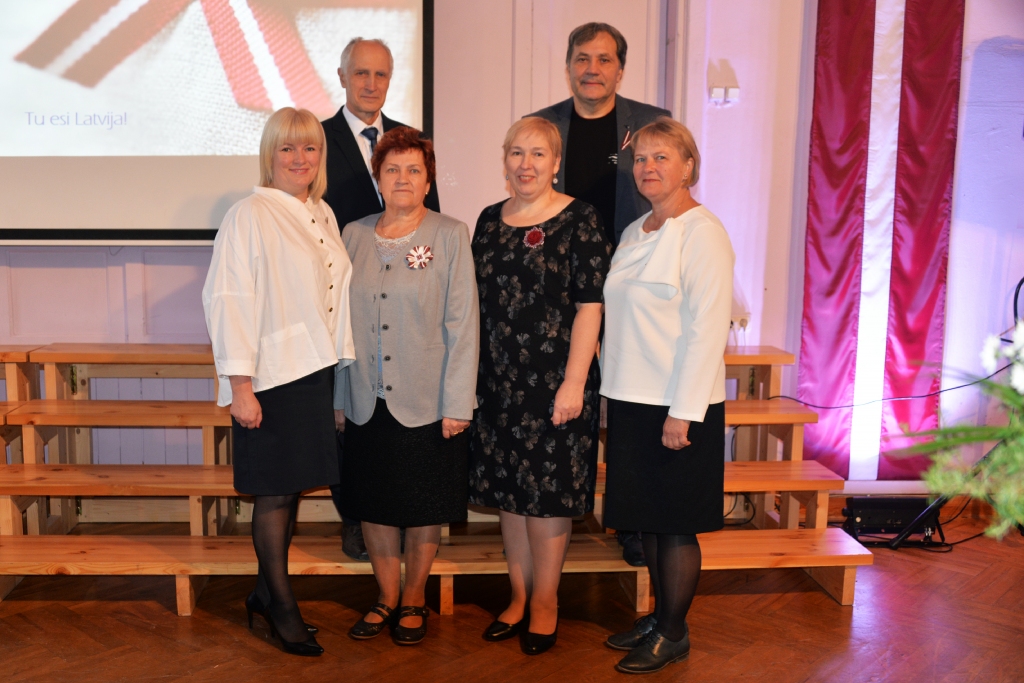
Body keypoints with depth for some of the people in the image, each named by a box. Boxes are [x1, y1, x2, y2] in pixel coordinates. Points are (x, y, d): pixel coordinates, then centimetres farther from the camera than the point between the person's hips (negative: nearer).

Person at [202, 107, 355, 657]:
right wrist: (240, 386, -17)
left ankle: (265, 593, 30)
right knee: (274, 491, 4)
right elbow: (228, 300, -13)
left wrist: (338, 365, 14)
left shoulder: (323, 215, 11)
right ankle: (282, 605, 20)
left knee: (292, 487, 14)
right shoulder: (249, 216, -10)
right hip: (271, 375, -7)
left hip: (316, 369, 7)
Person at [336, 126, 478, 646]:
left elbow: (463, 323, -6)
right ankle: (387, 598, 30)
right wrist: (338, 398, 7)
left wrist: (457, 402, -10)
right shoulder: (354, 235, 7)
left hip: (426, 402, -3)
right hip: (367, 402, 3)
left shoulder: (451, 236, -2)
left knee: (425, 506, 8)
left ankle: (414, 599, 29)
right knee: (373, 503, 11)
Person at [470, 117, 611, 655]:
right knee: (507, 488, 12)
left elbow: (589, 307, -10)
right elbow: (477, 302, 14)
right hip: (497, 382, 5)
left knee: (549, 492, 3)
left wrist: (574, 382, -16)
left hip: (554, 381, -5)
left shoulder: (579, 220, -6)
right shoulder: (489, 221, 10)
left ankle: (545, 600, 22)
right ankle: (519, 595, 28)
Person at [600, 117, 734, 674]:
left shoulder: (702, 232, -12)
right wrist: (616, 389, 13)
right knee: (647, 518, 16)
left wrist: (683, 413, -20)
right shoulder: (634, 232, 13)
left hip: (677, 407, -8)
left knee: (675, 524, 4)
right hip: (632, 400, 8)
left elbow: (707, 329, -17)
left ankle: (674, 634, 20)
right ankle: (659, 616, 32)